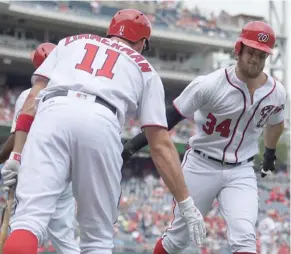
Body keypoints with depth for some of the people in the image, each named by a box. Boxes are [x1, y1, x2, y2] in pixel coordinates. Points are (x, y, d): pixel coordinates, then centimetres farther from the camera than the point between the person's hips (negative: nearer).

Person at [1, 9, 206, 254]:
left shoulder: (70, 42, 35)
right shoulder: (144, 68, 31)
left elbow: (33, 99, 19)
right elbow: (160, 144, 23)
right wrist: (186, 203, 24)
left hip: (52, 113, 1)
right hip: (101, 124, 0)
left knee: (29, 218, -14)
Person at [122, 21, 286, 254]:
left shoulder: (277, 93, -4)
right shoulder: (210, 85, -18)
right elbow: (172, 116, -15)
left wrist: (270, 153, 35)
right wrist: (135, 144, -23)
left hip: (241, 173, 2)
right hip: (201, 167, -2)